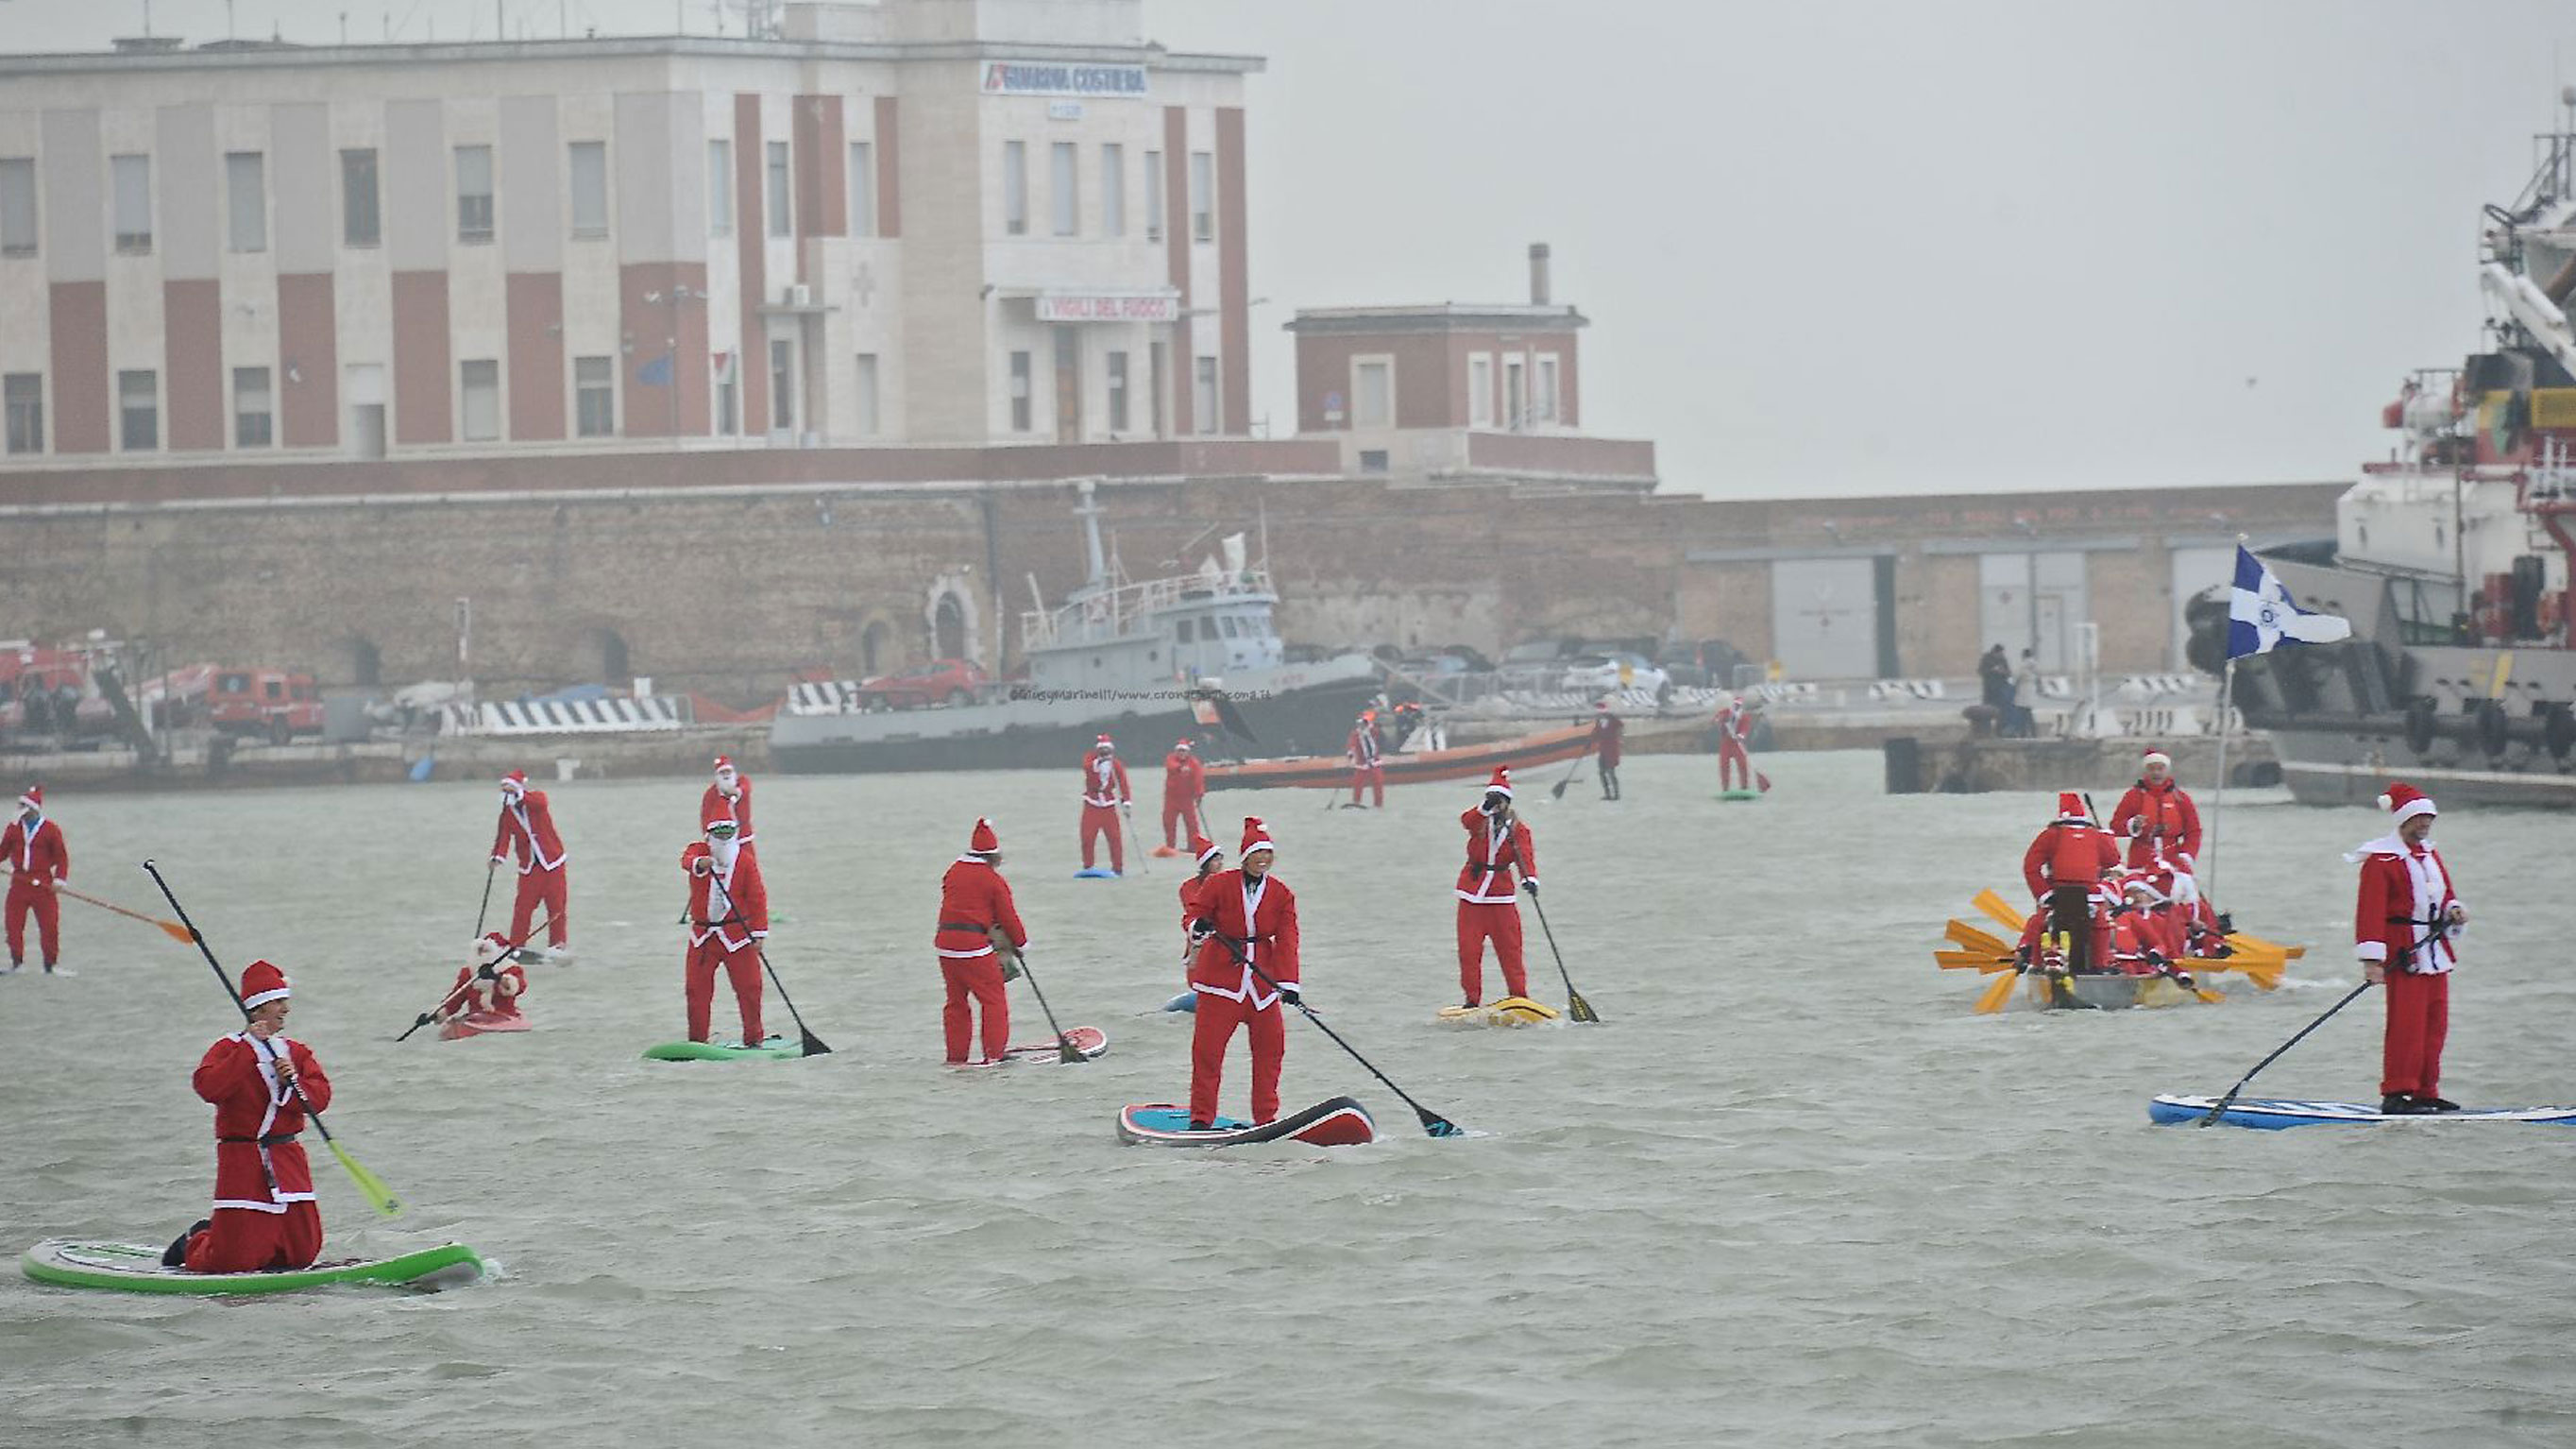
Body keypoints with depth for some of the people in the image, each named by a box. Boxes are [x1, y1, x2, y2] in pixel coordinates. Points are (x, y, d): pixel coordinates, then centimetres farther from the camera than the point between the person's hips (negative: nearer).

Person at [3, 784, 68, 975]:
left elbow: (62, 856, -1)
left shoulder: (51, 830, -2)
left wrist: (60, 878, -12)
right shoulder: (14, 828, 9)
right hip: (19, 883, 3)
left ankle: (51, 964, 6)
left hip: (43, 885, -3)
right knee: (14, 924, 2)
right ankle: (16, 961, 16)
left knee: (49, 925, -4)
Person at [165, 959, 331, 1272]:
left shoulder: (298, 1053, 13)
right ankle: (193, 1245, 27)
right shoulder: (229, 1049, -3)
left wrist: (293, 1082, -19)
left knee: (302, 1251, 5)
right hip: (241, 1161, -6)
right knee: (234, 1259, -9)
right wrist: (249, 1047, -22)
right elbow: (208, 1087, -22)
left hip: (288, 1159, 6)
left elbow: (320, 1096, 1)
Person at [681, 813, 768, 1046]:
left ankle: (753, 1038, 7)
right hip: (703, 934, 1)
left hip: (737, 934, -1)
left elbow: (757, 897, -2)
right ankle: (697, 1039, 14)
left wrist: (759, 932, -9)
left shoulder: (746, 860, -1)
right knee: (697, 988, 4)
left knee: (749, 987, -3)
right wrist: (700, 864, -50)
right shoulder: (699, 851, -1)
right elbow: (687, 860, -25)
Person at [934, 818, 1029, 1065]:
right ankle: (993, 1054, -2)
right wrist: (1021, 943, 15)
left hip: (945, 942, 6)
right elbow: (1008, 917, -1)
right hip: (974, 946, -6)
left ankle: (956, 1055, 18)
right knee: (994, 999, 3)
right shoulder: (994, 880, -6)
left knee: (956, 1000, 15)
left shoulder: (953, 872, 11)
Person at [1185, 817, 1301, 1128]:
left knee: (1270, 1047, 3)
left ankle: (1265, 1116, 14)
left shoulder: (1282, 895, 1)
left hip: (1262, 978, 3)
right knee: (1207, 1047, -6)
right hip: (1221, 974, -3)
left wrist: (1288, 984, -17)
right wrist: (1198, 928, -25)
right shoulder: (1219, 885, -6)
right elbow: (1195, 917, 0)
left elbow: (1286, 942, -6)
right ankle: (1201, 1117, 1)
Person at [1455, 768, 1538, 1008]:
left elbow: (1525, 855, -15)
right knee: (1469, 949, -2)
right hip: (1472, 893, 0)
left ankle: (1518, 994, 4)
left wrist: (1529, 877, -35)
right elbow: (1467, 820, -24)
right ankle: (1472, 999, 5)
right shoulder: (1480, 821, -1)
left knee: (1510, 948, -3)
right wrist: (1485, 809, -44)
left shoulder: (1517, 829, 0)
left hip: (1501, 893, 0)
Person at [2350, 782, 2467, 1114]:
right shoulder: (2381, 859, -10)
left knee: (2435, 1024, 9)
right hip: (2403, 951, -9)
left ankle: (2426, 1092, 17)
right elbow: (2370, 910, -15)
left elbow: (2446, 896, 26)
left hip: (2435, 950, 9)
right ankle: (2396, 1094, -10)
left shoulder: (2431, 854, 18)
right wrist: (2372, 958, -22)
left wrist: (2453, 911, 2)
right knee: (2406, 1024, -12)